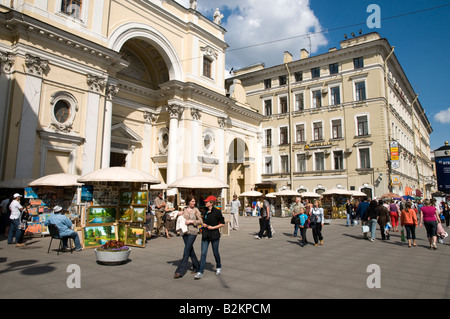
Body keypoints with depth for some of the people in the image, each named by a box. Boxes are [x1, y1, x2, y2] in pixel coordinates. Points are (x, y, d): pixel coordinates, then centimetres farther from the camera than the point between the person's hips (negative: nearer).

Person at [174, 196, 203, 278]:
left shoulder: (196, 210, -1)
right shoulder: (184, 209, 10)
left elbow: (201, 221, -5)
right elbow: (180, 219, 22)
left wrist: (191, 221, -13)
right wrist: (179, 214, 2)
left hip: (192, 232, -5)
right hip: (185, 231, 5)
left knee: (186, 251, -9)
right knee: (190, 250, 14)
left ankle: (180, 271, -7)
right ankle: (196, 266, 30)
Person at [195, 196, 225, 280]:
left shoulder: (217, 212, -11)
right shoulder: (206, 211, 7)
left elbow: (222, 224, -8)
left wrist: (213, 227, -15)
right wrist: (203, 224, 3)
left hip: (214, 235, -4)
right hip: (205, 235, 5)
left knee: (215, 252, 11)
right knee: (203, 253, -2)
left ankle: (218, 268, 36)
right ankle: (200, 272, 0)